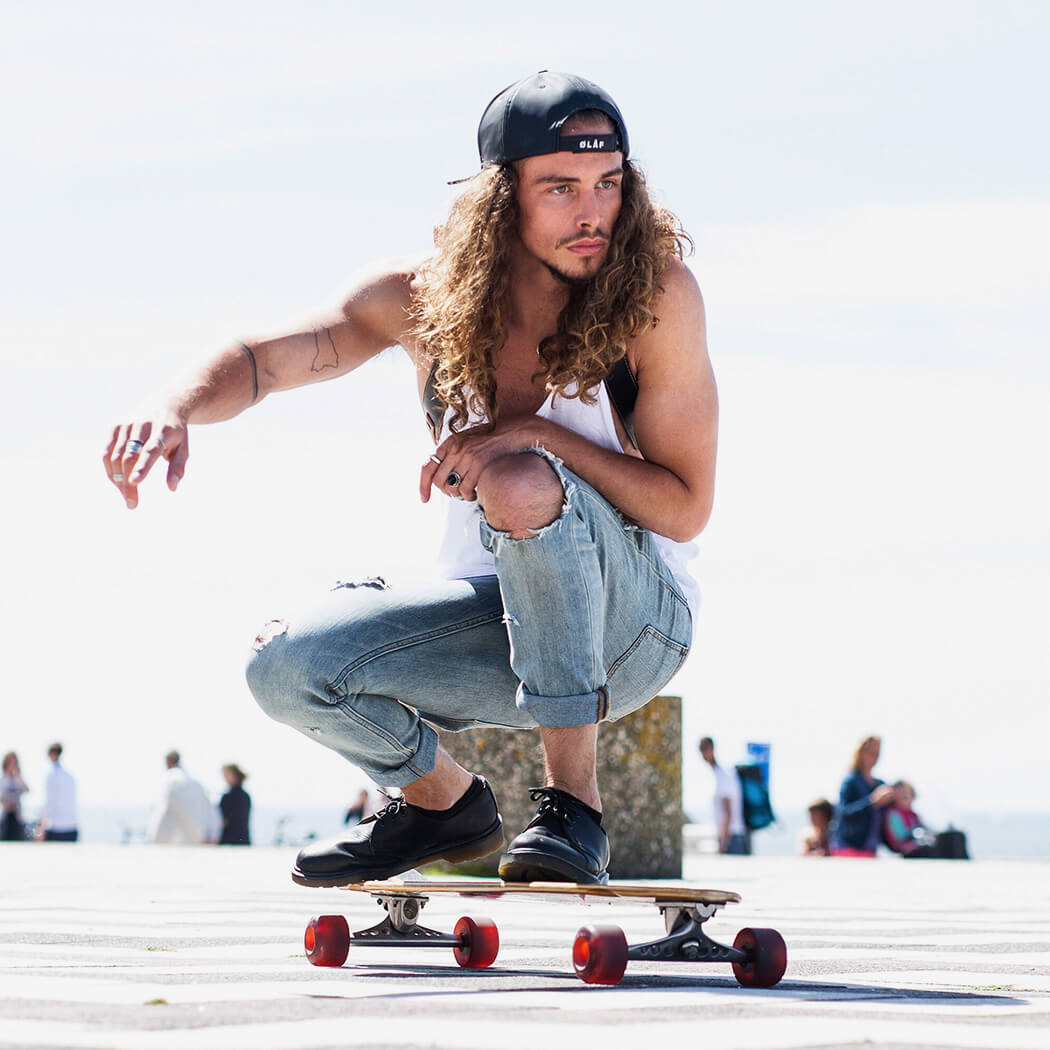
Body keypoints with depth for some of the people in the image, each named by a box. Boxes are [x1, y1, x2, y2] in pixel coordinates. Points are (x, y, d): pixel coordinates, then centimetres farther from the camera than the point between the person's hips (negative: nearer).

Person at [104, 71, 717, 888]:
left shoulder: (655, 293, -17)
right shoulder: (429, 297, -6)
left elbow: (685, 508, -16)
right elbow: (260, 360, -3)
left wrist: (537, 435, -29)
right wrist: (176, 409, -26)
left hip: (636, 622, -4)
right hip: (496, 616, 4)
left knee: (520, 483, -34)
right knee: (287, 667, -18)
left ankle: (574, 800, -22)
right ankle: (443, 801, 14)